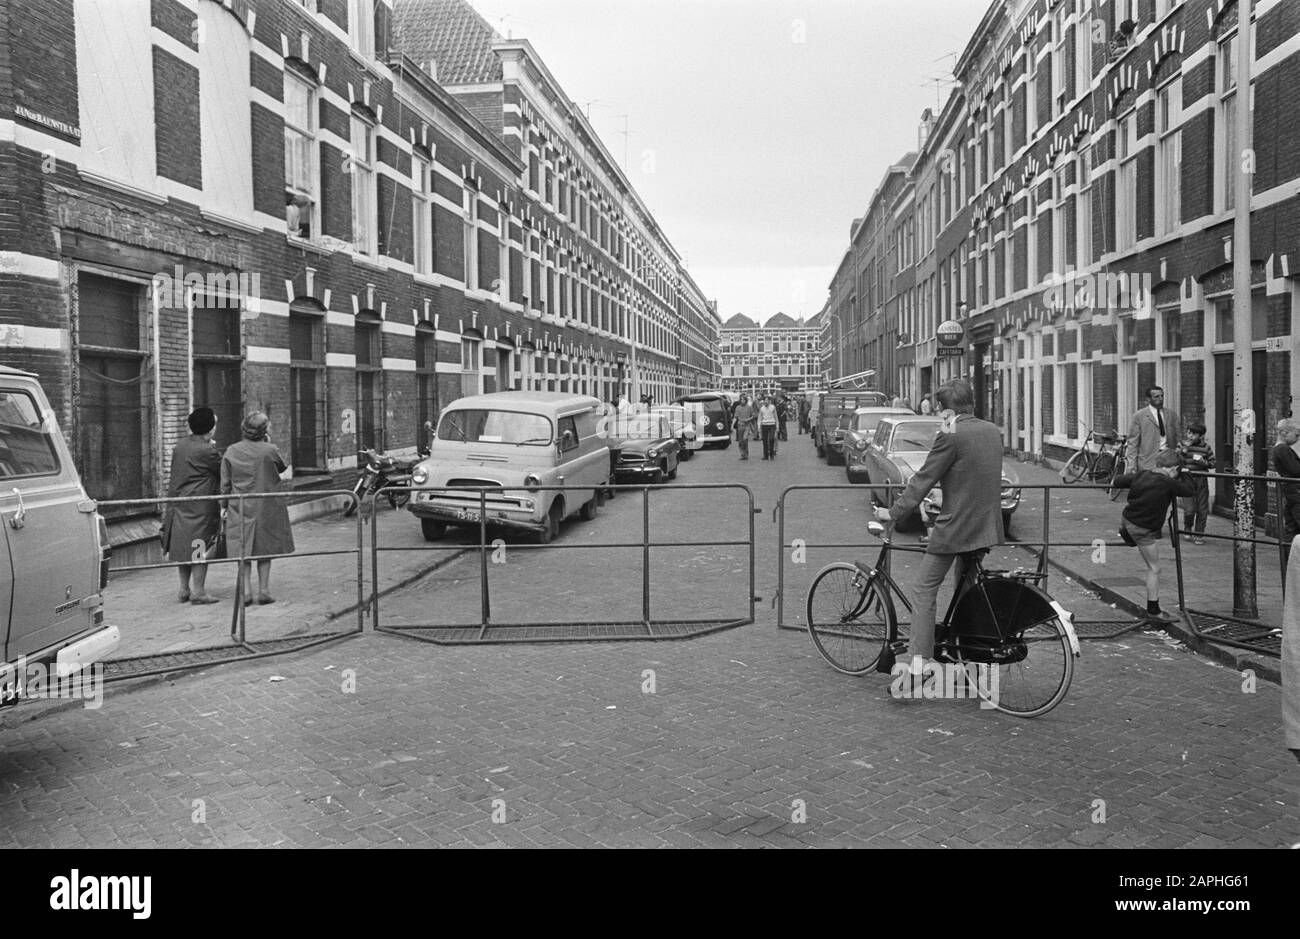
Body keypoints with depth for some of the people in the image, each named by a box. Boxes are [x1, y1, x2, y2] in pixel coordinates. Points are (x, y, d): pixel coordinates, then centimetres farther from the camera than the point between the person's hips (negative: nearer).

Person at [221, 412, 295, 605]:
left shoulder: (231, 451, -3)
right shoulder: (270, 450, -11)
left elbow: (225, 483, 2)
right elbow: (283, 467, 9)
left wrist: (225, 505, 12)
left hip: (239, 508, 2)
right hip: (266, 508, -2)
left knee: (243, 550, 7)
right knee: (265, 549, 9)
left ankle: (246, 591, 4)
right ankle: (264, 591, 11)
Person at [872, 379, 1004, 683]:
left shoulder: (951, 437, -17)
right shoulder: (993, 431, 6)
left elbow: (923, 480, -14)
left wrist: (893, 512, -6)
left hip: (955, 527, -7)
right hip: (986, 527, 7)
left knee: (925, 590, 1)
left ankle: (917, 662, -5)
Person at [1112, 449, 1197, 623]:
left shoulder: (1141, 474, -1)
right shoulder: (1168, 484, -18)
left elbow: (1118, 481, 11)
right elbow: (1191, 490, -5)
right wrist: (1184, 475, 11)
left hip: (1127, 521, 6)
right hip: (1144, 530, -6)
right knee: (1154, 569, 6)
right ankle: (1153, 610, 14)